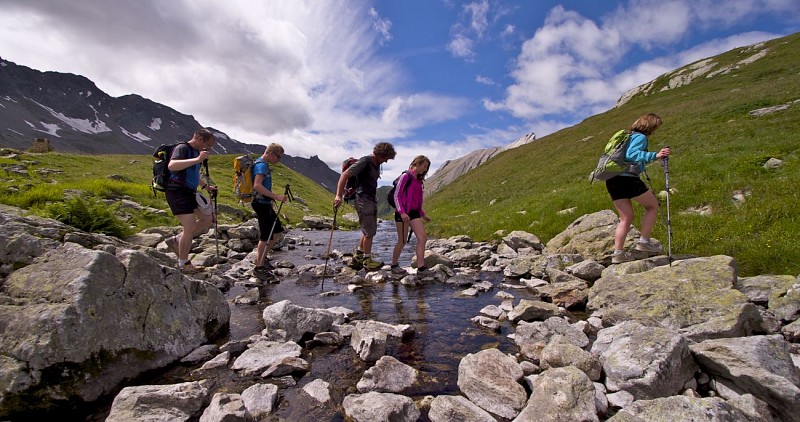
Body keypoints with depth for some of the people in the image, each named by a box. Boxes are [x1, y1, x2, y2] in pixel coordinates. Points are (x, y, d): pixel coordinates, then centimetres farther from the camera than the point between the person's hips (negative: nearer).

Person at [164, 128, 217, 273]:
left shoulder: (196, 152, 15)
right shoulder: (182, 148, -13)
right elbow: (172, 166, -33)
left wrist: (207, 186, 20)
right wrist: (198, 160, -36)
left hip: (190, 192, 9)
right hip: (178, 192, -9)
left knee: (208, 219, 10)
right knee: (190, 228, -9)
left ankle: (176, 240, 19)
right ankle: (183, 264, 8)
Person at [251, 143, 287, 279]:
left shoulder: (264, 165, 16)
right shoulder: (261, 165, -15)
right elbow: (257, 186, -28)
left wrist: (271, 199, 24)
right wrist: (276, 196, -29)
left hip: (266, 204, 10)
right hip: (261, 204, -10)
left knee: (278, 232, 15)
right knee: (266, 236, -5)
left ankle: (262, 258, 26)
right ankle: (259, 268, 5)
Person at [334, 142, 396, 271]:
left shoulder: (377, 164, 10)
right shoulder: (364, 162, -16)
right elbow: (345, 175, -22)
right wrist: (338, 195, -31)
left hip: (372, 200, 9)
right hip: (363, 200, -9)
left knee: (370, 230, 15)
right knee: (369, 231, -3)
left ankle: (358, 255, 28)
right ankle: (367, 260, 10)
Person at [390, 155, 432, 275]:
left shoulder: (419, 180, 17)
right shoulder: (406, 176, -7)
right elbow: (397, 195, -12)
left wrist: (423, 215, 20)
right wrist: (402, 212, -22)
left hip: (414, 212, 7)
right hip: (402, 213, -7)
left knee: (423, 238, -6)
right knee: (402, 241, -1)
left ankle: (421, 267, -6)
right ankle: (394, 265, 17)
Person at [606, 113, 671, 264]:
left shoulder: (628, 136, 23)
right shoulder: (640, 137, -3)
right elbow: (631, 155, -22)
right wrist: (655, 155, -27)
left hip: (612, 180, 8)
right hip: (627, 179, -8)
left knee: (626, 218, 10)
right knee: (653, 205, 11)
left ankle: (618, 254, 3)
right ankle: (643, 241, 7)